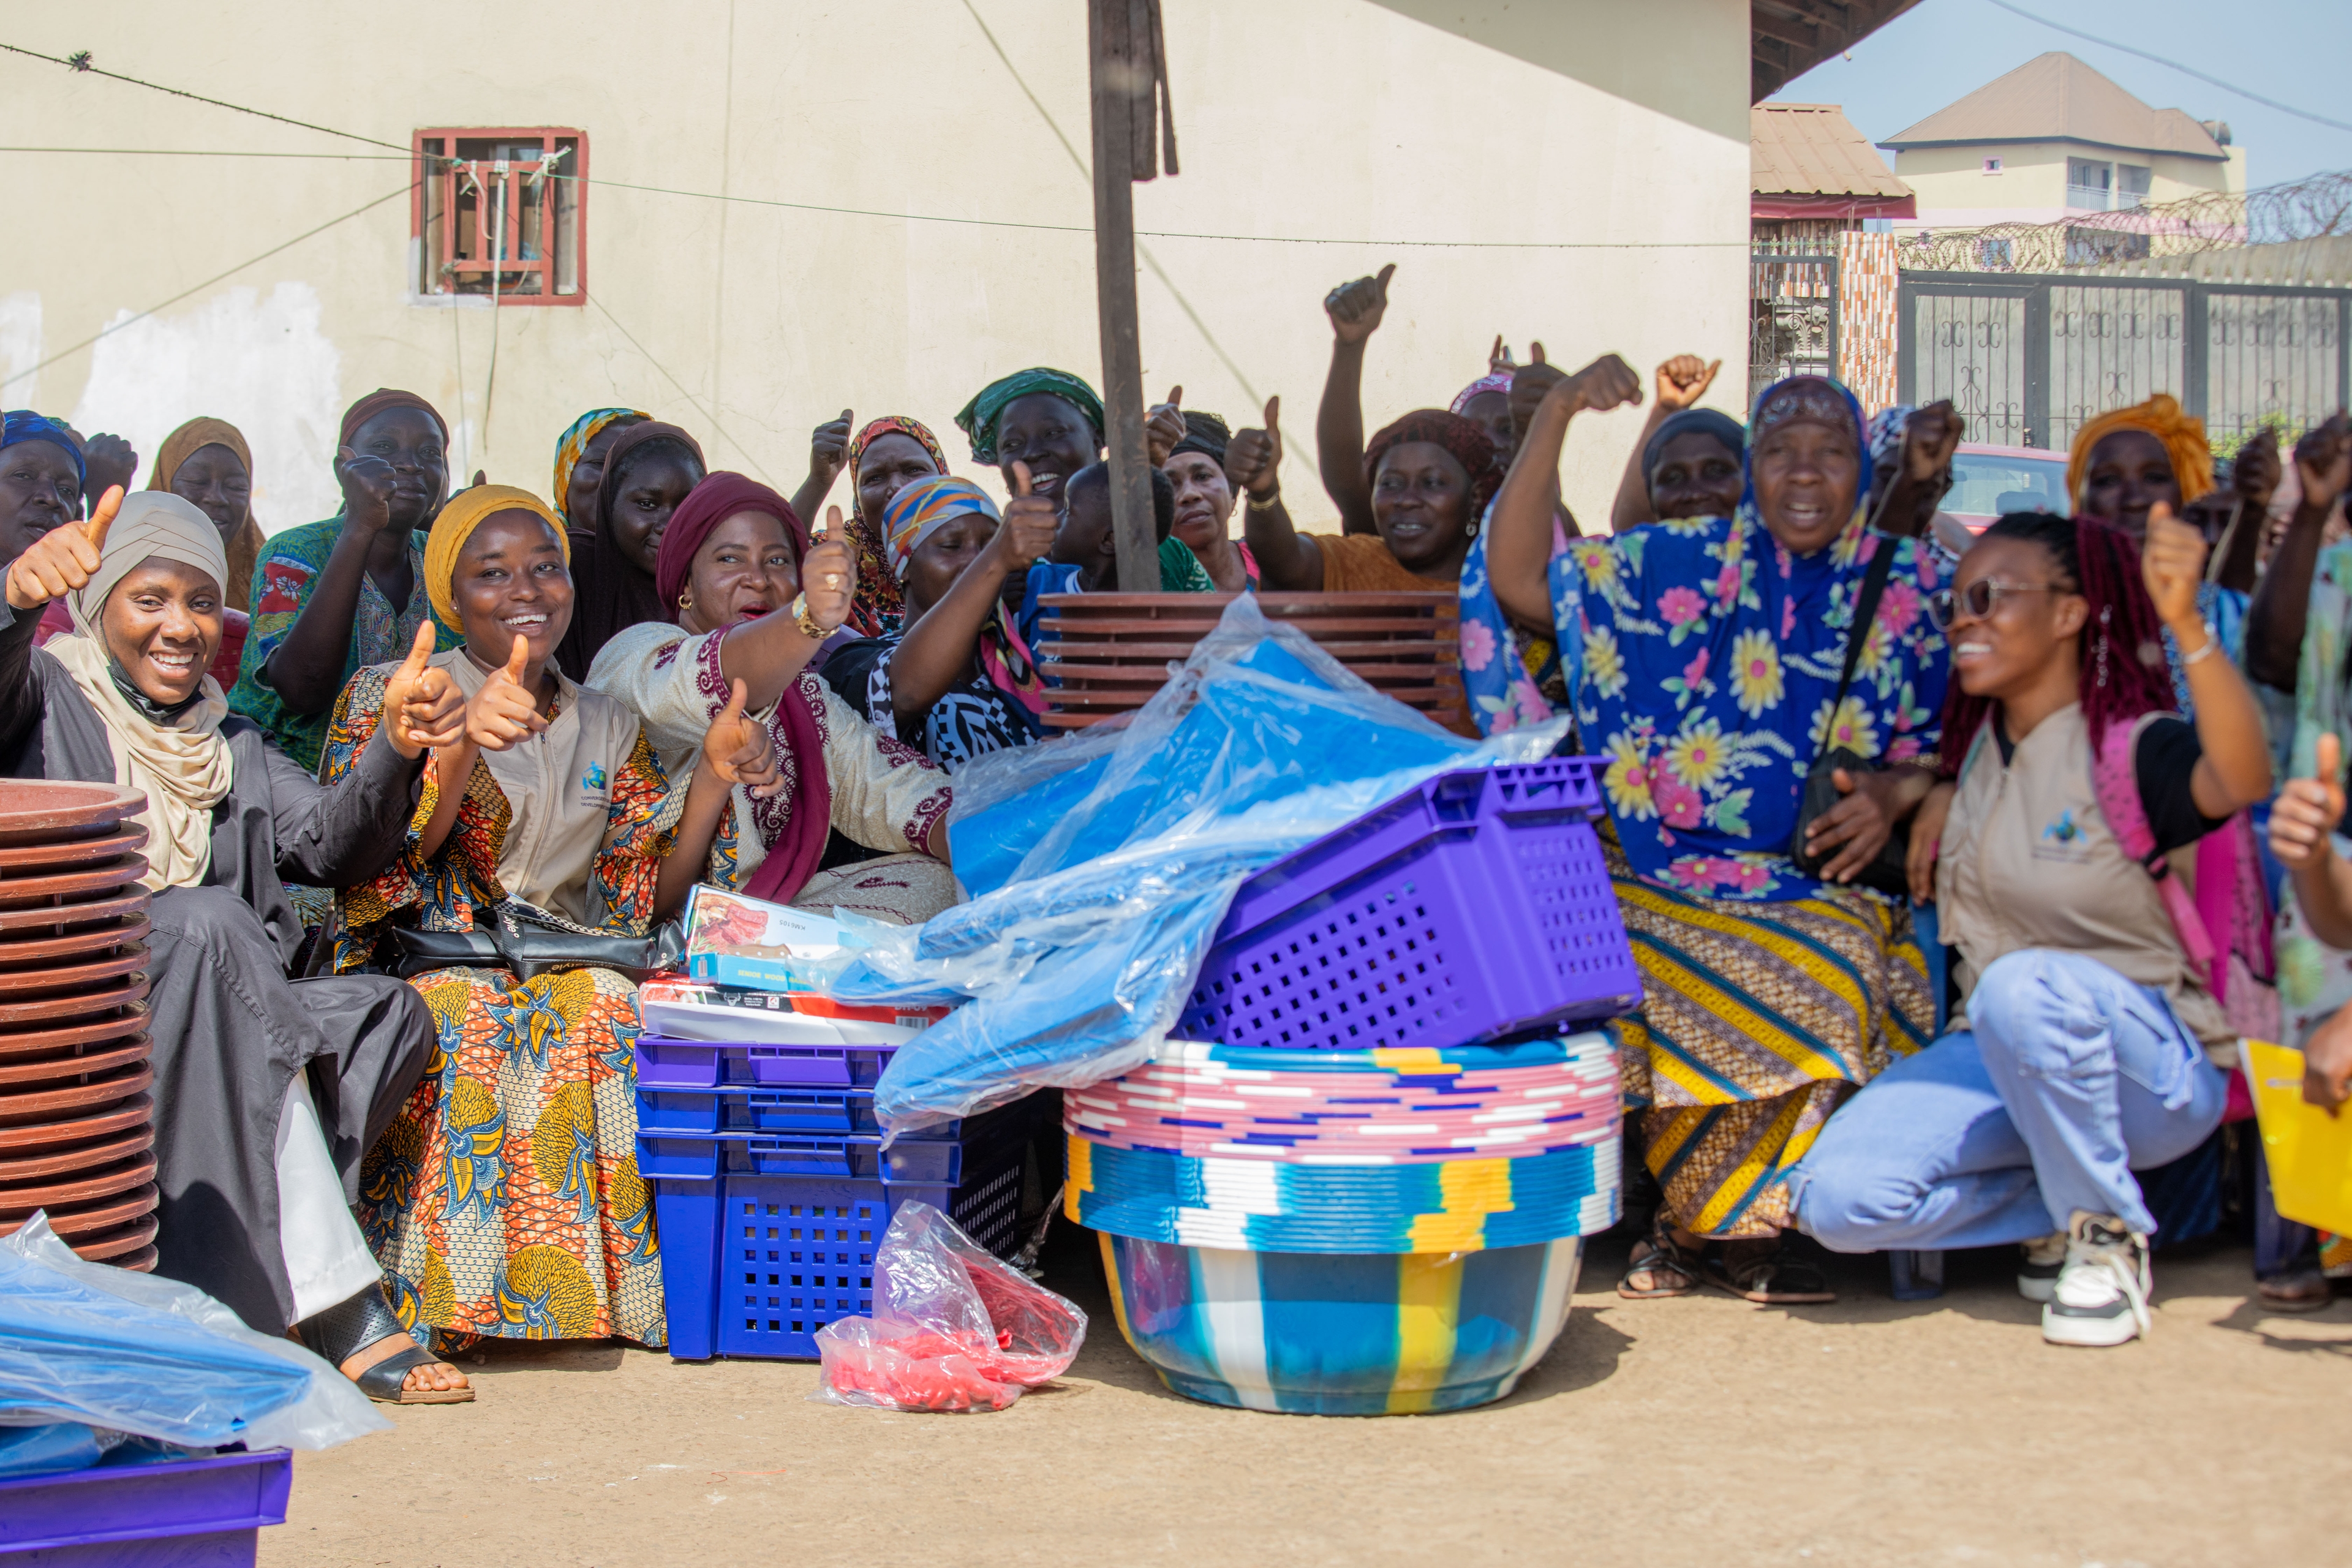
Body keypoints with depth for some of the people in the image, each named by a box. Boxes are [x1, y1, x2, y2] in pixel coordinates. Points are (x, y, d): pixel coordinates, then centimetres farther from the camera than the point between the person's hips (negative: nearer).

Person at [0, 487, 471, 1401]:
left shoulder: (233, 747, 23)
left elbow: (333, 844, 5)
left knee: (387, 1012, -19)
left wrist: (396, 751, -15)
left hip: (199, 1032, 5)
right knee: (214, 922, -32)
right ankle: (340, 1307, -35)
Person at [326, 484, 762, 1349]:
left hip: (575, 968, 4)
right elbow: (365, 866, -10)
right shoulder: (387, 697, 6)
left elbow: (653, 895, 13)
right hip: (431, 967, -3)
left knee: (621, 1015, -30)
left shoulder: (610, 729, 19)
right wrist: (465, 743, -26)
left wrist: (713, 776, -2)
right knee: (462, 1019, -37)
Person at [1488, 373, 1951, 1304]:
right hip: (1669, 867, 0)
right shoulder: (1683, 564, 11)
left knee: (1837, 961, -34)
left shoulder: (1911, 587, 12)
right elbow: (1519, 579, 1)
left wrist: (1898, 791, -10)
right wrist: (1554, 414, -4)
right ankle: (1731, 1226, -15)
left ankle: (1706, 1223, -16)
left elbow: (1951, 748, 13)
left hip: (1821, 879, 0)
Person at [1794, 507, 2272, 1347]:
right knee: (1839, 1197, -19)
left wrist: (2186, 622, -53)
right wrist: (1938, 791, 8)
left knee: (2027, 986, -40)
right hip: (2003, 1056, 6)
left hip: (2150, 1065, -6)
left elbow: (2242, 780, -39)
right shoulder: (1974, 743, 6)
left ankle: (2112, 1238, -16)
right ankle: (2063, 1211, 6)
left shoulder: (2131, 749, -15)